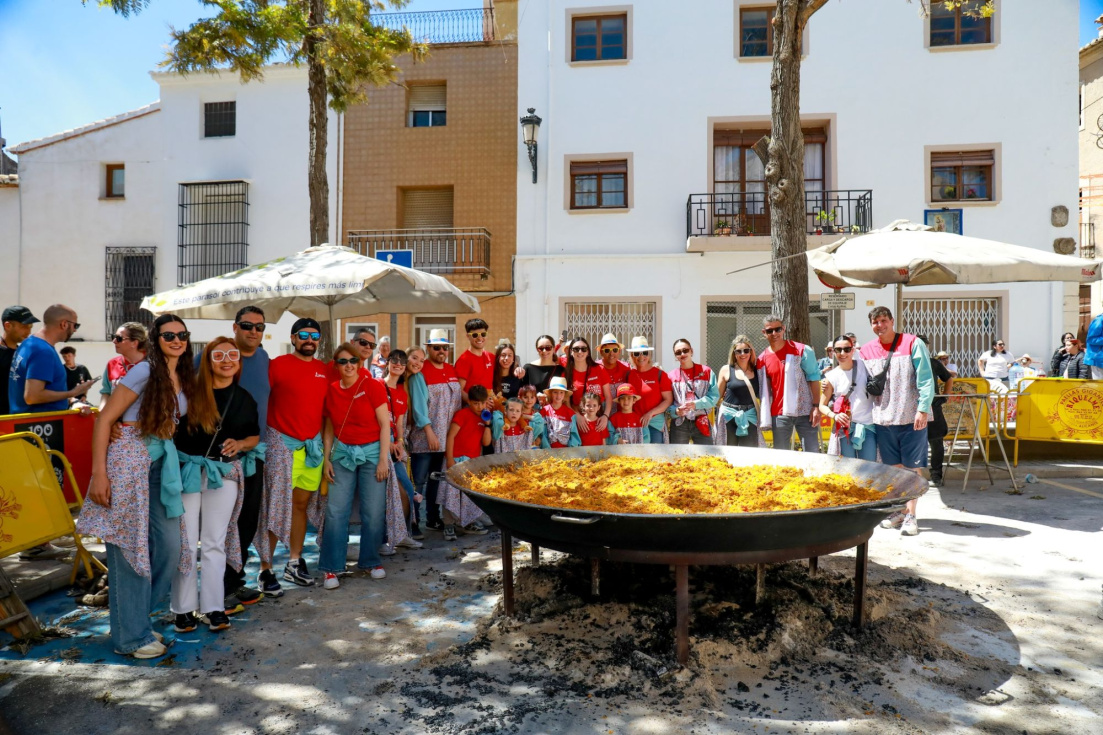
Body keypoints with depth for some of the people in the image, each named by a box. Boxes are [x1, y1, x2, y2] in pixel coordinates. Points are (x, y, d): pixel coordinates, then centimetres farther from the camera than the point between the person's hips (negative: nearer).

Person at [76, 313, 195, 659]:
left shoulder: (185, 378, 10)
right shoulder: (145, 371, -11)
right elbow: (104, 420, -12)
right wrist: (99, 473, -16)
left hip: (163, 465, 7)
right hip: (128, 461, -7)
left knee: (170, 546, 8)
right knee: (130, 549, 0)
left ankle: (134, 617, 27)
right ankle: (130, 636, 14)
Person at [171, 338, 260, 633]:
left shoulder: (244, 399, 4)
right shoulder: (191, 392, -7)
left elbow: (255, 436, 13)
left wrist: (240, 444, -7)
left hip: (225, 473, 2)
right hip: (187, 470, -2)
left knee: (215, 542, 8)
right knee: (186, 541, 3)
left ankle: (213, 607, 15)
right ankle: (184, 608, 15)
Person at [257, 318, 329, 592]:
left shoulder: (325, 370, 10)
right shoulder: (278, 365, -4)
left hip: (313, 444, 5)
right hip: (281, 443, -5)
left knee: (302, 502, 11)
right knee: (275, 506, -3)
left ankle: (295, 563, 23)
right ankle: (266, 570, 7)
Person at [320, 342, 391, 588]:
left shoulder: (373, 386, -7)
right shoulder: (331, 390, 4)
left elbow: (385, 424, -7)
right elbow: (329, 428, 11)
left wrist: (383, 459, -11)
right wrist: (327, 459, 5)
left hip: (372, 451, -2)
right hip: (343, 453, 3)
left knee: (373, 512, 0)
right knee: (336, 511, -1)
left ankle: (370, 561, 19)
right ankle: (331, 567, 10)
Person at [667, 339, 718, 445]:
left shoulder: (706, 371, 4)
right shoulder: (671, 376, 4)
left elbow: (714, 396, -2)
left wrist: (696, 404, -16)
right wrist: (676, 411, -17)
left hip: (701, 423, 0)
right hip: (679, 424, 1)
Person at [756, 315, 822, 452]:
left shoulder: (801, 350, -3)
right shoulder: (762, 359, 6)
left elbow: (814, 378, -2)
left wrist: (816, 406, -9)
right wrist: (764, 417, 7)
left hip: (805, 411, -3)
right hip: (779, 414, 3)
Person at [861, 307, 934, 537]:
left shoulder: (913, 344, -3)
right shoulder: (866, 351, 8)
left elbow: (925, 379, -8)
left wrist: (923, 409, -16)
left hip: (912, 417, -4)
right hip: (883, 418, 4)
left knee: (913, 467, 1)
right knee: (893, 466, 11)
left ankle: (910, 515, 7)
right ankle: (898, 511, 22)